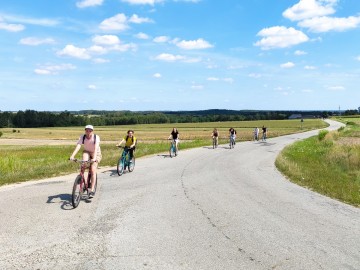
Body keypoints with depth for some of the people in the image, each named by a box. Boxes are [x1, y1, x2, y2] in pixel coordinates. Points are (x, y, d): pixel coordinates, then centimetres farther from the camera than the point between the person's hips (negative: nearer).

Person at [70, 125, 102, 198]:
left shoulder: (96, 137, -25)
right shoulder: (82, 137, -18)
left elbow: (96, 148, -37)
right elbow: (78, 146, -30)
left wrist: (94, 158, -52)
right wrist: (72, 156, -46)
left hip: (96, 153, -2)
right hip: (87, 152, 2)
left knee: (93, 170, -17)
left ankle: (92, 190, -14)